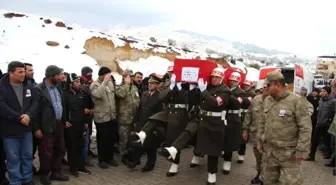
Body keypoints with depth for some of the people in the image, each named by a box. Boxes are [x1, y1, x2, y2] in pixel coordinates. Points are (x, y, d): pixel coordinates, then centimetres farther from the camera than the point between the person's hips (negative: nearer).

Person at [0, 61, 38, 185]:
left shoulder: (29, 87, 5)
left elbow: (35, 102, 0)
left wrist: (28, 115, -18)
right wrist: (19, 118, -21)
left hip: (27, 128, 5)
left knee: (28, 156, 15)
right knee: (13, 159, 6)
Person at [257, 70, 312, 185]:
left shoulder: (296, 101, -14)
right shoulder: (267, 101, 6)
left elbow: (305, 128, -15)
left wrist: (301, 150, -16)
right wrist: (260, 140, 14)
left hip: (290, 153, -6)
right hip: (269, 151, 6)